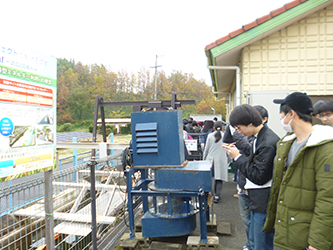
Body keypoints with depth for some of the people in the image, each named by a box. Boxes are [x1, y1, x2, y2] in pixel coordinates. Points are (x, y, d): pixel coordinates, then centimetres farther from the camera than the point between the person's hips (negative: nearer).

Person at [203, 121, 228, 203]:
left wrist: (204, 159, 14)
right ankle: (217, 195, -6)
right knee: (219, 179, 2)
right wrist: (227, 160, 17)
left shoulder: (210, 136, -2)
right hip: (221, 160, 0)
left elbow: (206, 149, 3)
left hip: (211, 159, 0)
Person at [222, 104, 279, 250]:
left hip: (264, 203, -10)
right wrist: (236, 154, 2)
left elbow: (259, 177, -22)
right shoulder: (259, 137, 7)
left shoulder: (268, 143, -23)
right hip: (258, 200, 10)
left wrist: (238, 157, -16)